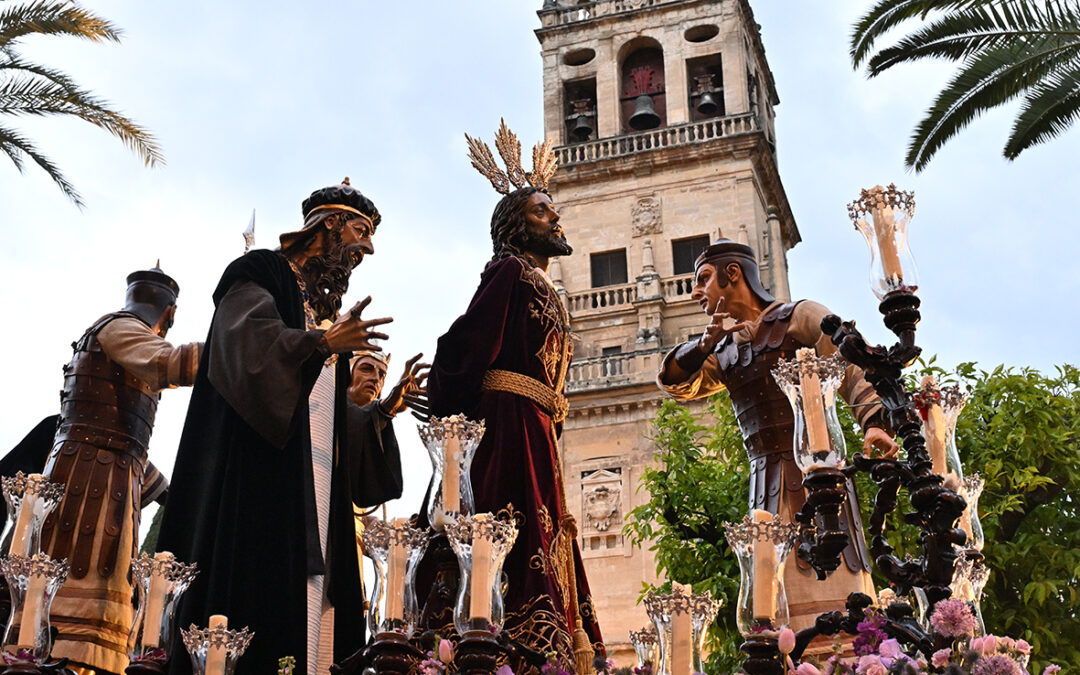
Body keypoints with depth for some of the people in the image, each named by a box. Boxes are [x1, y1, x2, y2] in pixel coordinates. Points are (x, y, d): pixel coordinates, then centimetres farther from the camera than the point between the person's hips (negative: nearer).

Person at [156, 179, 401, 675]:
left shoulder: (328, 312, 26)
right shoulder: (260, 274, 6)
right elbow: (246, 342, -15)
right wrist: (324, 345, -23)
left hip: (317, 485, 7)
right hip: (261, 469, -7)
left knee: (313, 607, -4)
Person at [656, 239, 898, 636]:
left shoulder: (799, 317, 5)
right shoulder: (726, 351, 23)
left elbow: (853, 367, -7)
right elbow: (676, 383, 14)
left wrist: (873, 421, -24)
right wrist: (704, 345, -4)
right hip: (765, 480, 6)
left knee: (833, 572, -13)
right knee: (778, 593, -2)